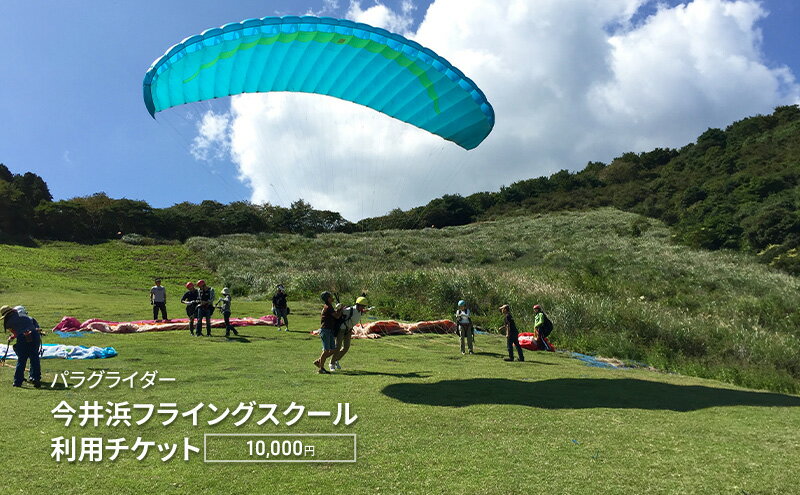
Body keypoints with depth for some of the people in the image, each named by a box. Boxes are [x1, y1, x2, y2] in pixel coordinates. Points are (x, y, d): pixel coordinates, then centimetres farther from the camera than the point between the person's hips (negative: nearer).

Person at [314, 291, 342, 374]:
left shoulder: (330, 307, 17)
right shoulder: (328, 307, -13)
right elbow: (337, 316, -13)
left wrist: (337, 309, 10)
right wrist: (341, 309, 2)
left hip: (330, 331, 9)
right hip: (325, 330, -9)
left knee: (333, 350, 7)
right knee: (326, 350, -10)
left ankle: (318, 361, 17)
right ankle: (321, 368, -2)